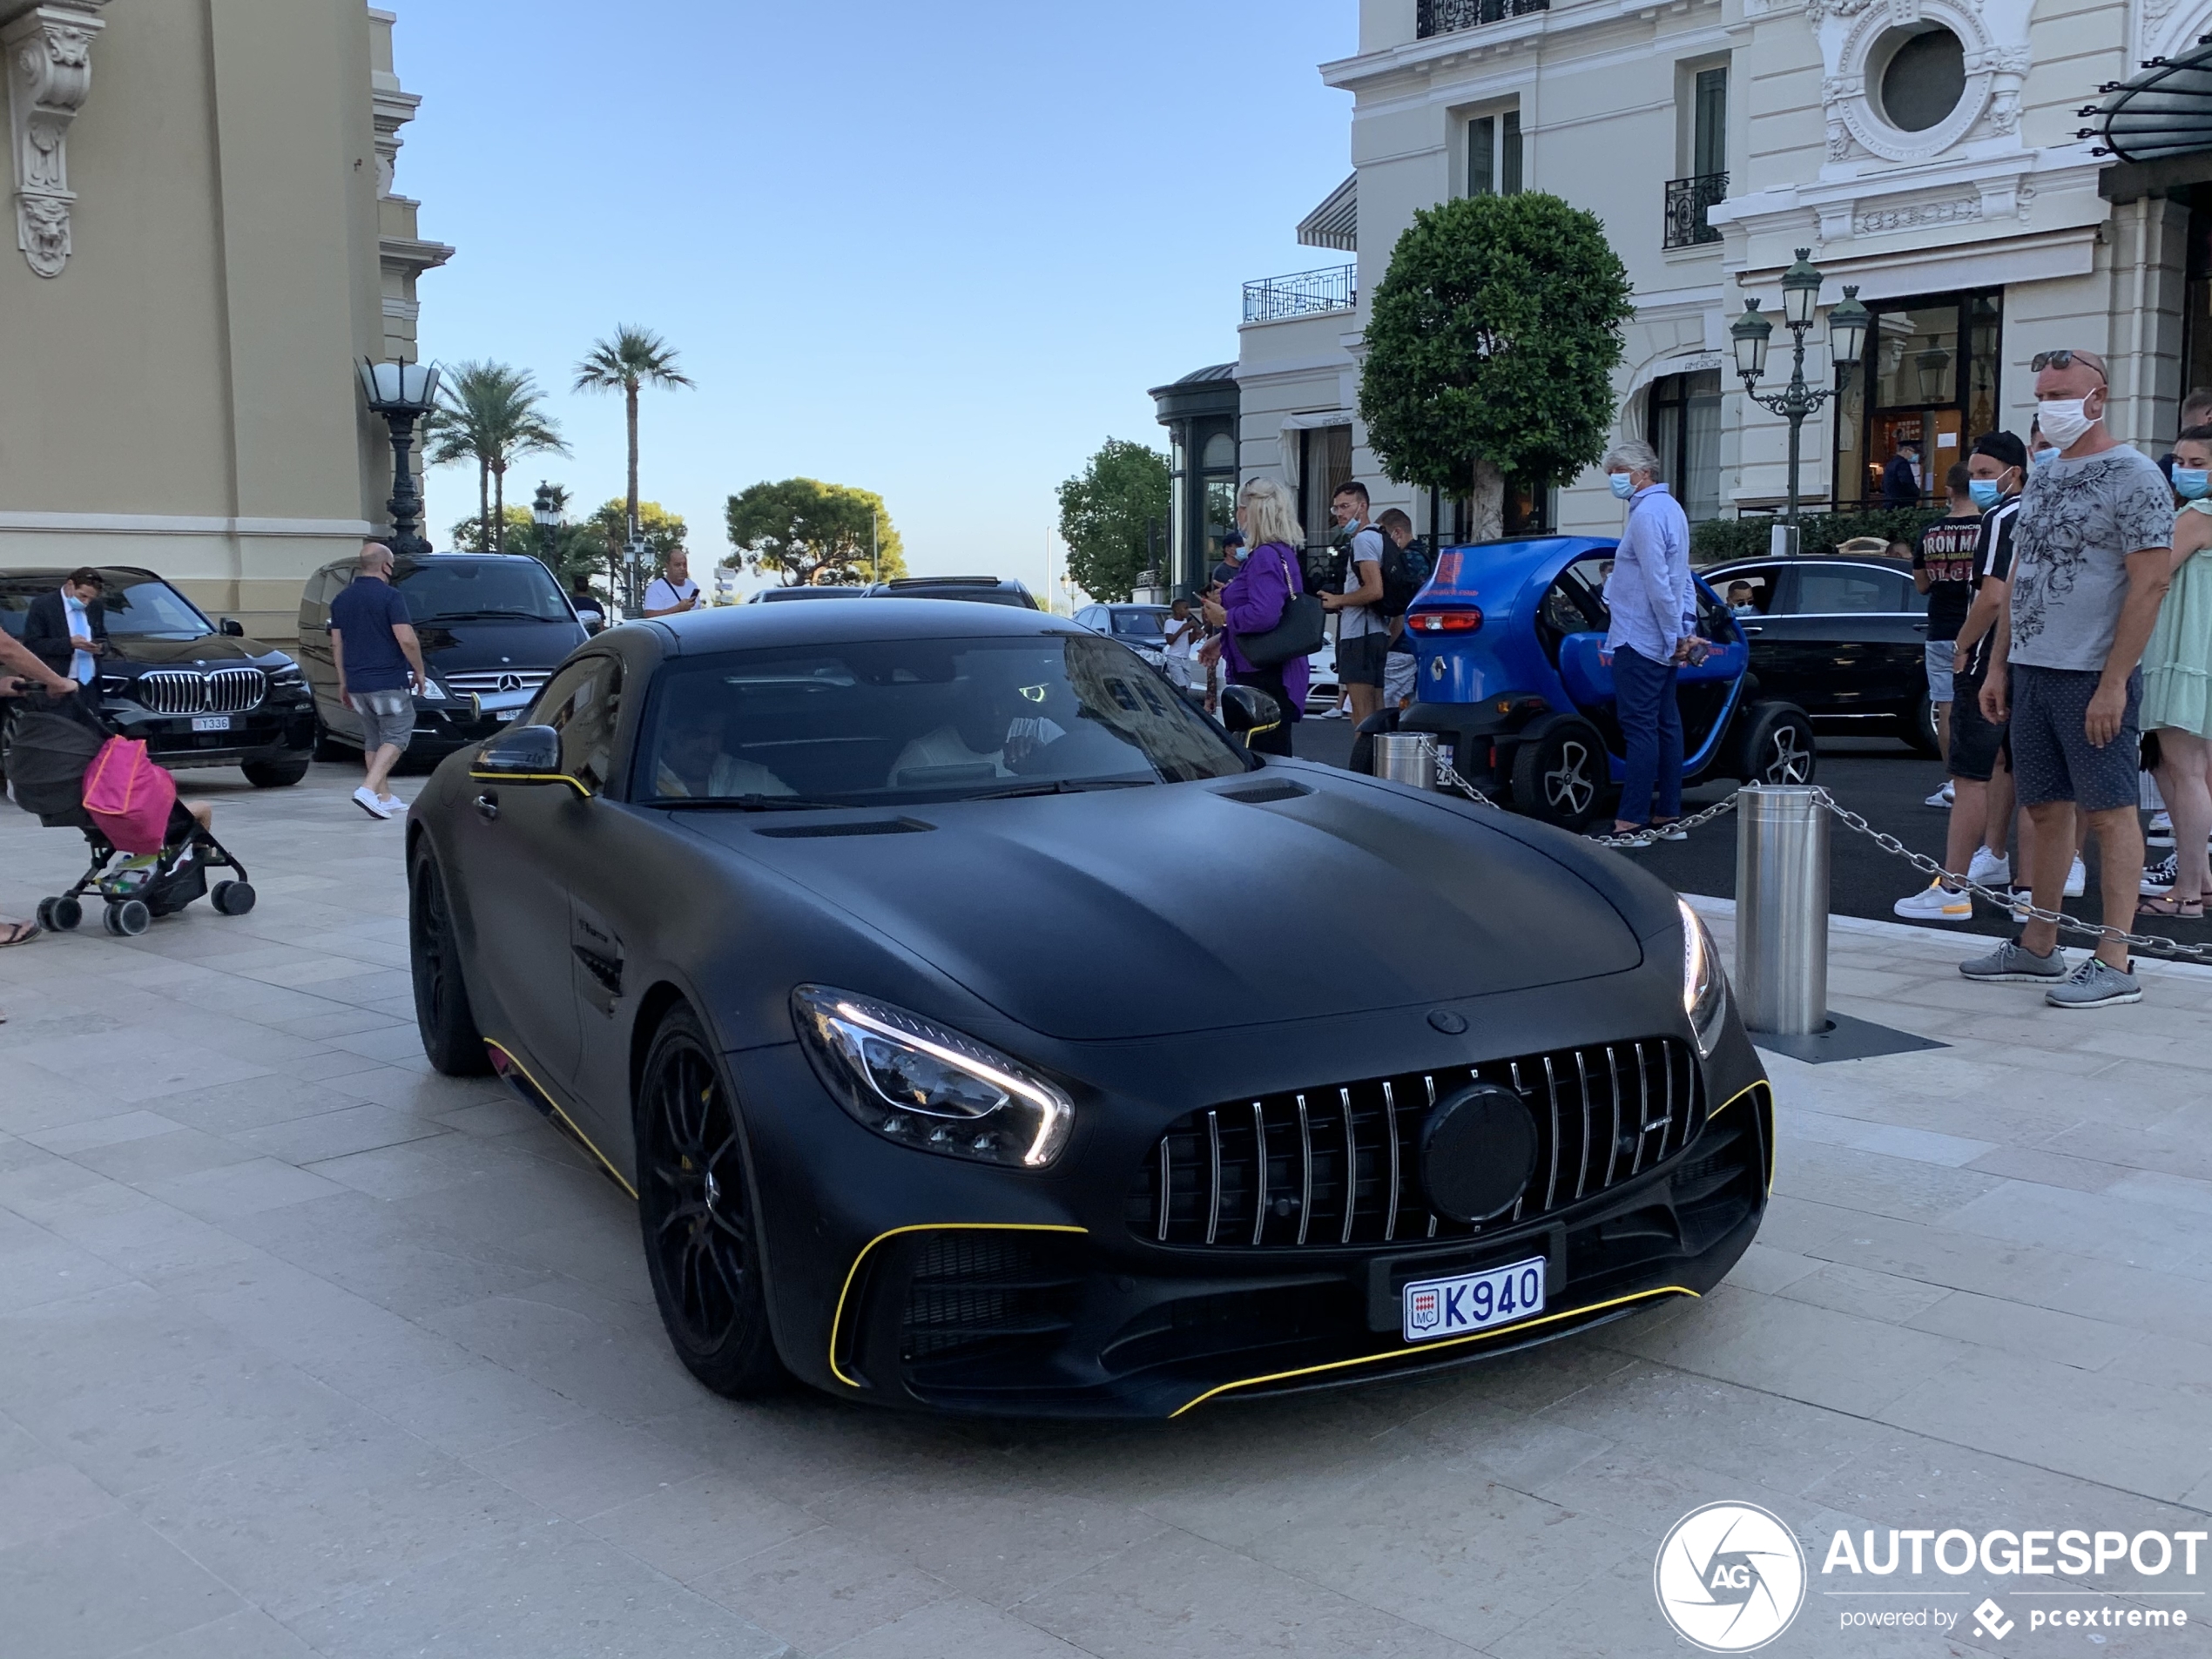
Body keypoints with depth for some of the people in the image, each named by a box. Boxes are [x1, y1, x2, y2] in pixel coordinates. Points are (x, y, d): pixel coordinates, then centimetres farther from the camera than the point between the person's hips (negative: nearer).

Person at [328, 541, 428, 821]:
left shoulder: (342, 599, 11)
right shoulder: (390, 596, -10)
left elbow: (337, 644, 13)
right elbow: (407, 640, -17)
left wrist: (343, 682, 19)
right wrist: (419, 671, -3)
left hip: (357, 684, 7)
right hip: (389, 682, -7)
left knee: (373, 741, 16)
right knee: (396, 737, -2)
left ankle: (384, 797, 18)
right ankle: (369, 790, -17)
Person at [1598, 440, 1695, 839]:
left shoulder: (1647, 514, -15)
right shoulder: (1670, 508, 17)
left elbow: (1657, 583, -20)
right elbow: (1682, 577, 19)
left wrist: (1675, 635, -18)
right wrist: (1686, 628, 15)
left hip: (1640, 641, -10)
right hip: (1663, 641, 10)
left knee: (1640, 728, -10)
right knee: (1665, 726, 11)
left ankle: (1631, 821, -10)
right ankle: (1668, 815, 15)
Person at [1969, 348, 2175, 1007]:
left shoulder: (2134, 477, -8)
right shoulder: (2042, 481, 15)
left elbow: (2151, 583, -14)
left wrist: (2113, 682, -19)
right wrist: (1999, 665, 13)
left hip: (2093, 677, -8)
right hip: (2032, 672, 8)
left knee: (2111, 813, -3)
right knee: (2045, 809, 12)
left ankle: (2113, 964, 0)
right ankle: (2037, 946, 20)